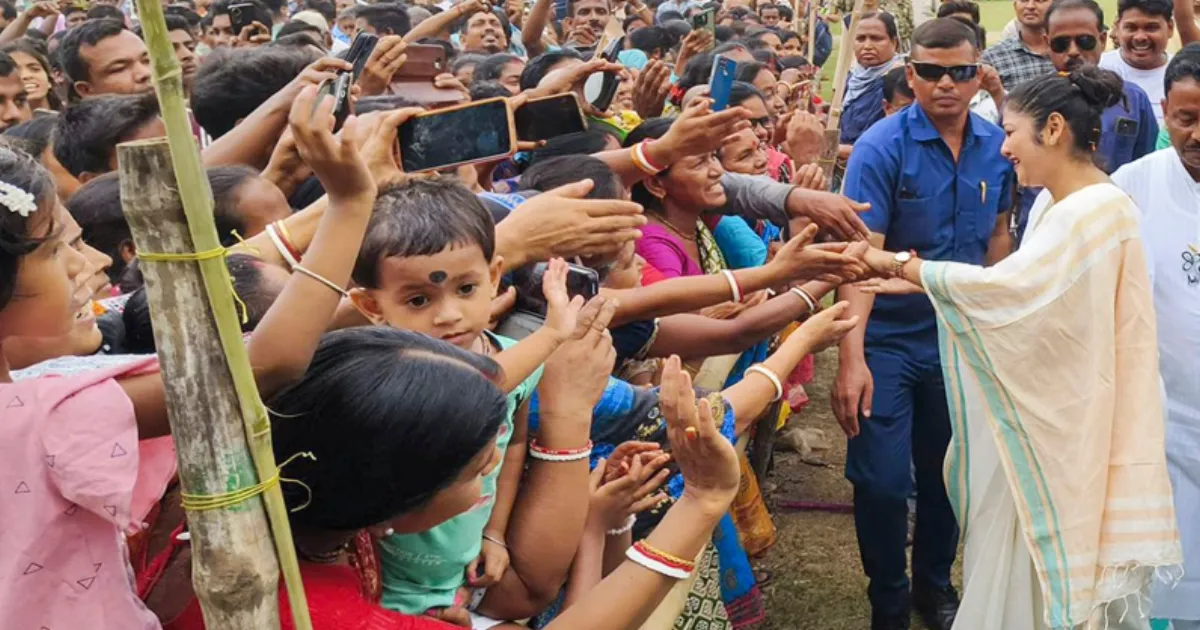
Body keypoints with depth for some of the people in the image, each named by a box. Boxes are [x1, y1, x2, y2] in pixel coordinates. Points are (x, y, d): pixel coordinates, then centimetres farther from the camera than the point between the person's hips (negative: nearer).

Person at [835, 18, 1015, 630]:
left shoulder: (997, 146, -3)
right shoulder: (881, 147, -17)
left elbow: (998, 235, 11)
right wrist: (851, 355, -33)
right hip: (888, 338, -4)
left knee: (947, 472, 16)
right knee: (882, 481, -1)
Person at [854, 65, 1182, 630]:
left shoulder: (1095, 211, -21)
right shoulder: (1063, 206, 11)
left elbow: (1005, 286, -28)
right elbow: (1024, 293, 9)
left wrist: (902, 265, -19)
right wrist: (920, 280, 1)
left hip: (1063, 422, -9)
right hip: (1044, 410, 9)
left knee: (1045, 573, 4)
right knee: (1027, 559, 18)